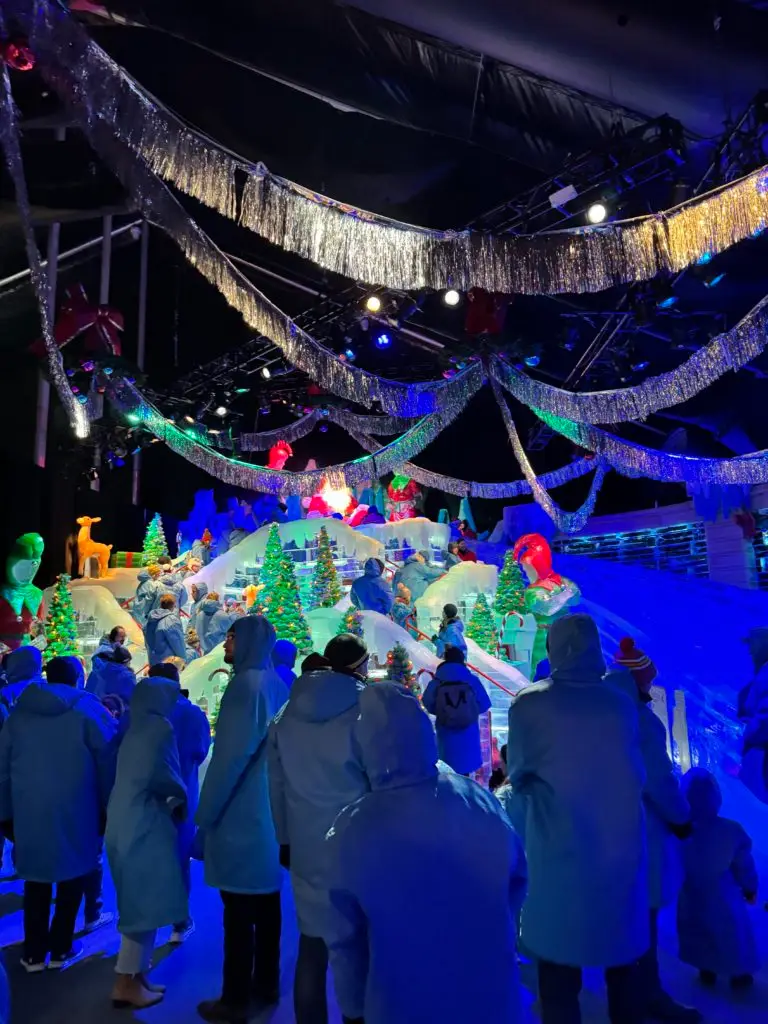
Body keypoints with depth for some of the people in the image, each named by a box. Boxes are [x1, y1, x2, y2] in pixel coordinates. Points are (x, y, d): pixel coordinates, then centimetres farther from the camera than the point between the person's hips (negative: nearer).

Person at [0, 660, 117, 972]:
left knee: (37, 880, 16)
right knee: (72, 878, 13)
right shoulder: (88, 709, -5)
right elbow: (107, 763, -6)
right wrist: (108, 809, 2)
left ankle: (33, 953, 22)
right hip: (75, 812, -3)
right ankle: (60, 949, 20)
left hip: (30, 811, 3)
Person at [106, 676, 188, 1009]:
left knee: (140, 902, 15)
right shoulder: (160, 727, -12)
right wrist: (180, 798, -2)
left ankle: (136, 975, 22)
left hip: (128, 823, 9)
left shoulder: (136, 729, 14)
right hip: (144, 826, -9)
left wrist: (171, 797, 11)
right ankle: (126, 983, 7)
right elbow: (162, 776, -19)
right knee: (146, 904, 0)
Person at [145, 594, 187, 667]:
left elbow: (148, 642, 12)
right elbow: (178, 643, -15)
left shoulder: (151, 620, 4)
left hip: (153, 661, 8)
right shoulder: (172, 620, -20)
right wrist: (182, 658, 0)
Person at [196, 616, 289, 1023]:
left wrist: (205, 812, -12)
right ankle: (266, 984, 30)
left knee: (239, 910, 3)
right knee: (266, 902, 17)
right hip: (271, 811, 9)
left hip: (241, 815, -8)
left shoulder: (247, 684, -19)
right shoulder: (277, 685, 7)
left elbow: (230, 755, -22)